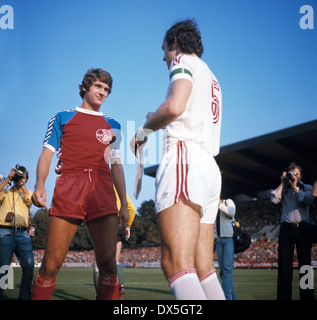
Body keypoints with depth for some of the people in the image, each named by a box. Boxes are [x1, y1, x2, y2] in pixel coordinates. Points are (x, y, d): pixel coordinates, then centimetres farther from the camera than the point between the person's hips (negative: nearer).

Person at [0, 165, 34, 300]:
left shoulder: (28, 192, 23)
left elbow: (30, 200, 1)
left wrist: (22, 184, 3)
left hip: (23, 233, 2)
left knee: (29, 265, -10)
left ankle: (25, 296, -1)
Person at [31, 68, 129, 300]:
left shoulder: (112, 126, 24)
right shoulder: (63, 117, 18)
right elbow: (47, 153, 9)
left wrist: (124, 203, 13)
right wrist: (40, 183, -10)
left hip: (103, 193, 2)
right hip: (68, 189, -2)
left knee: (108, 264, -7)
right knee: (52, 263, -8)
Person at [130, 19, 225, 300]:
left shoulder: (184, 61, 5)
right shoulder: (212, 79, 31)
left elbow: (175, 106, -15)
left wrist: (145, 128, 0)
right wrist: (159, 123, 37)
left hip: (184, 160, -9)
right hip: (210, 168, 9)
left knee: (176, 264, -22)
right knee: (204, 270, 4)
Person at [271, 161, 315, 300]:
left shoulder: (307, 188, 11)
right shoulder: (283, 189, 14)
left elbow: (310, 200, -9)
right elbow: (274, 199, -4)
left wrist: (295, 187, -9)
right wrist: (282, 183, 0)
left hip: (303, 227, -1)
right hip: (286, 228, 1)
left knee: (305, 263, -1)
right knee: (284, 264, -3)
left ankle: (307, 296, 4)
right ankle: (284, 296, 0)